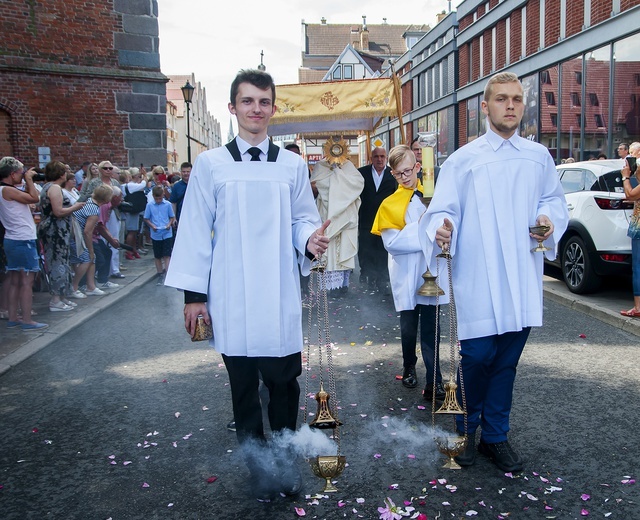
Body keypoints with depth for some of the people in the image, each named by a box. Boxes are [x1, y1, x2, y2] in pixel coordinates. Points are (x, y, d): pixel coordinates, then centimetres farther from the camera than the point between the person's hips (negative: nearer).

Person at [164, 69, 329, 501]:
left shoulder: (293, 166, 7)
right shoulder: (211, 164, 2)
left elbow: (303, 220, 10)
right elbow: (196, 231, 1)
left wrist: (310, 241, -14)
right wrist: (193, 294, -1)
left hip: (280, 298, 1)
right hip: (232, 299, -1)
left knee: (285, 380, 4)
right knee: (244, 385, 9)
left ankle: (285, 457, 27)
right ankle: (259, 464, 27)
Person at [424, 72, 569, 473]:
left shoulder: (539, 157, 10)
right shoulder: (464, 160, 0)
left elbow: (555, 199, 19)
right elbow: (444, 210, -4)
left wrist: (551, 220, -3)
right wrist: (442, 232, -26)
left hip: (522, 281, 4)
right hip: (478, 280, -3)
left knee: (507, 361, 10)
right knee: (477, 356, -3)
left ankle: (495, 435, 26)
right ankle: (465, 429, 21)